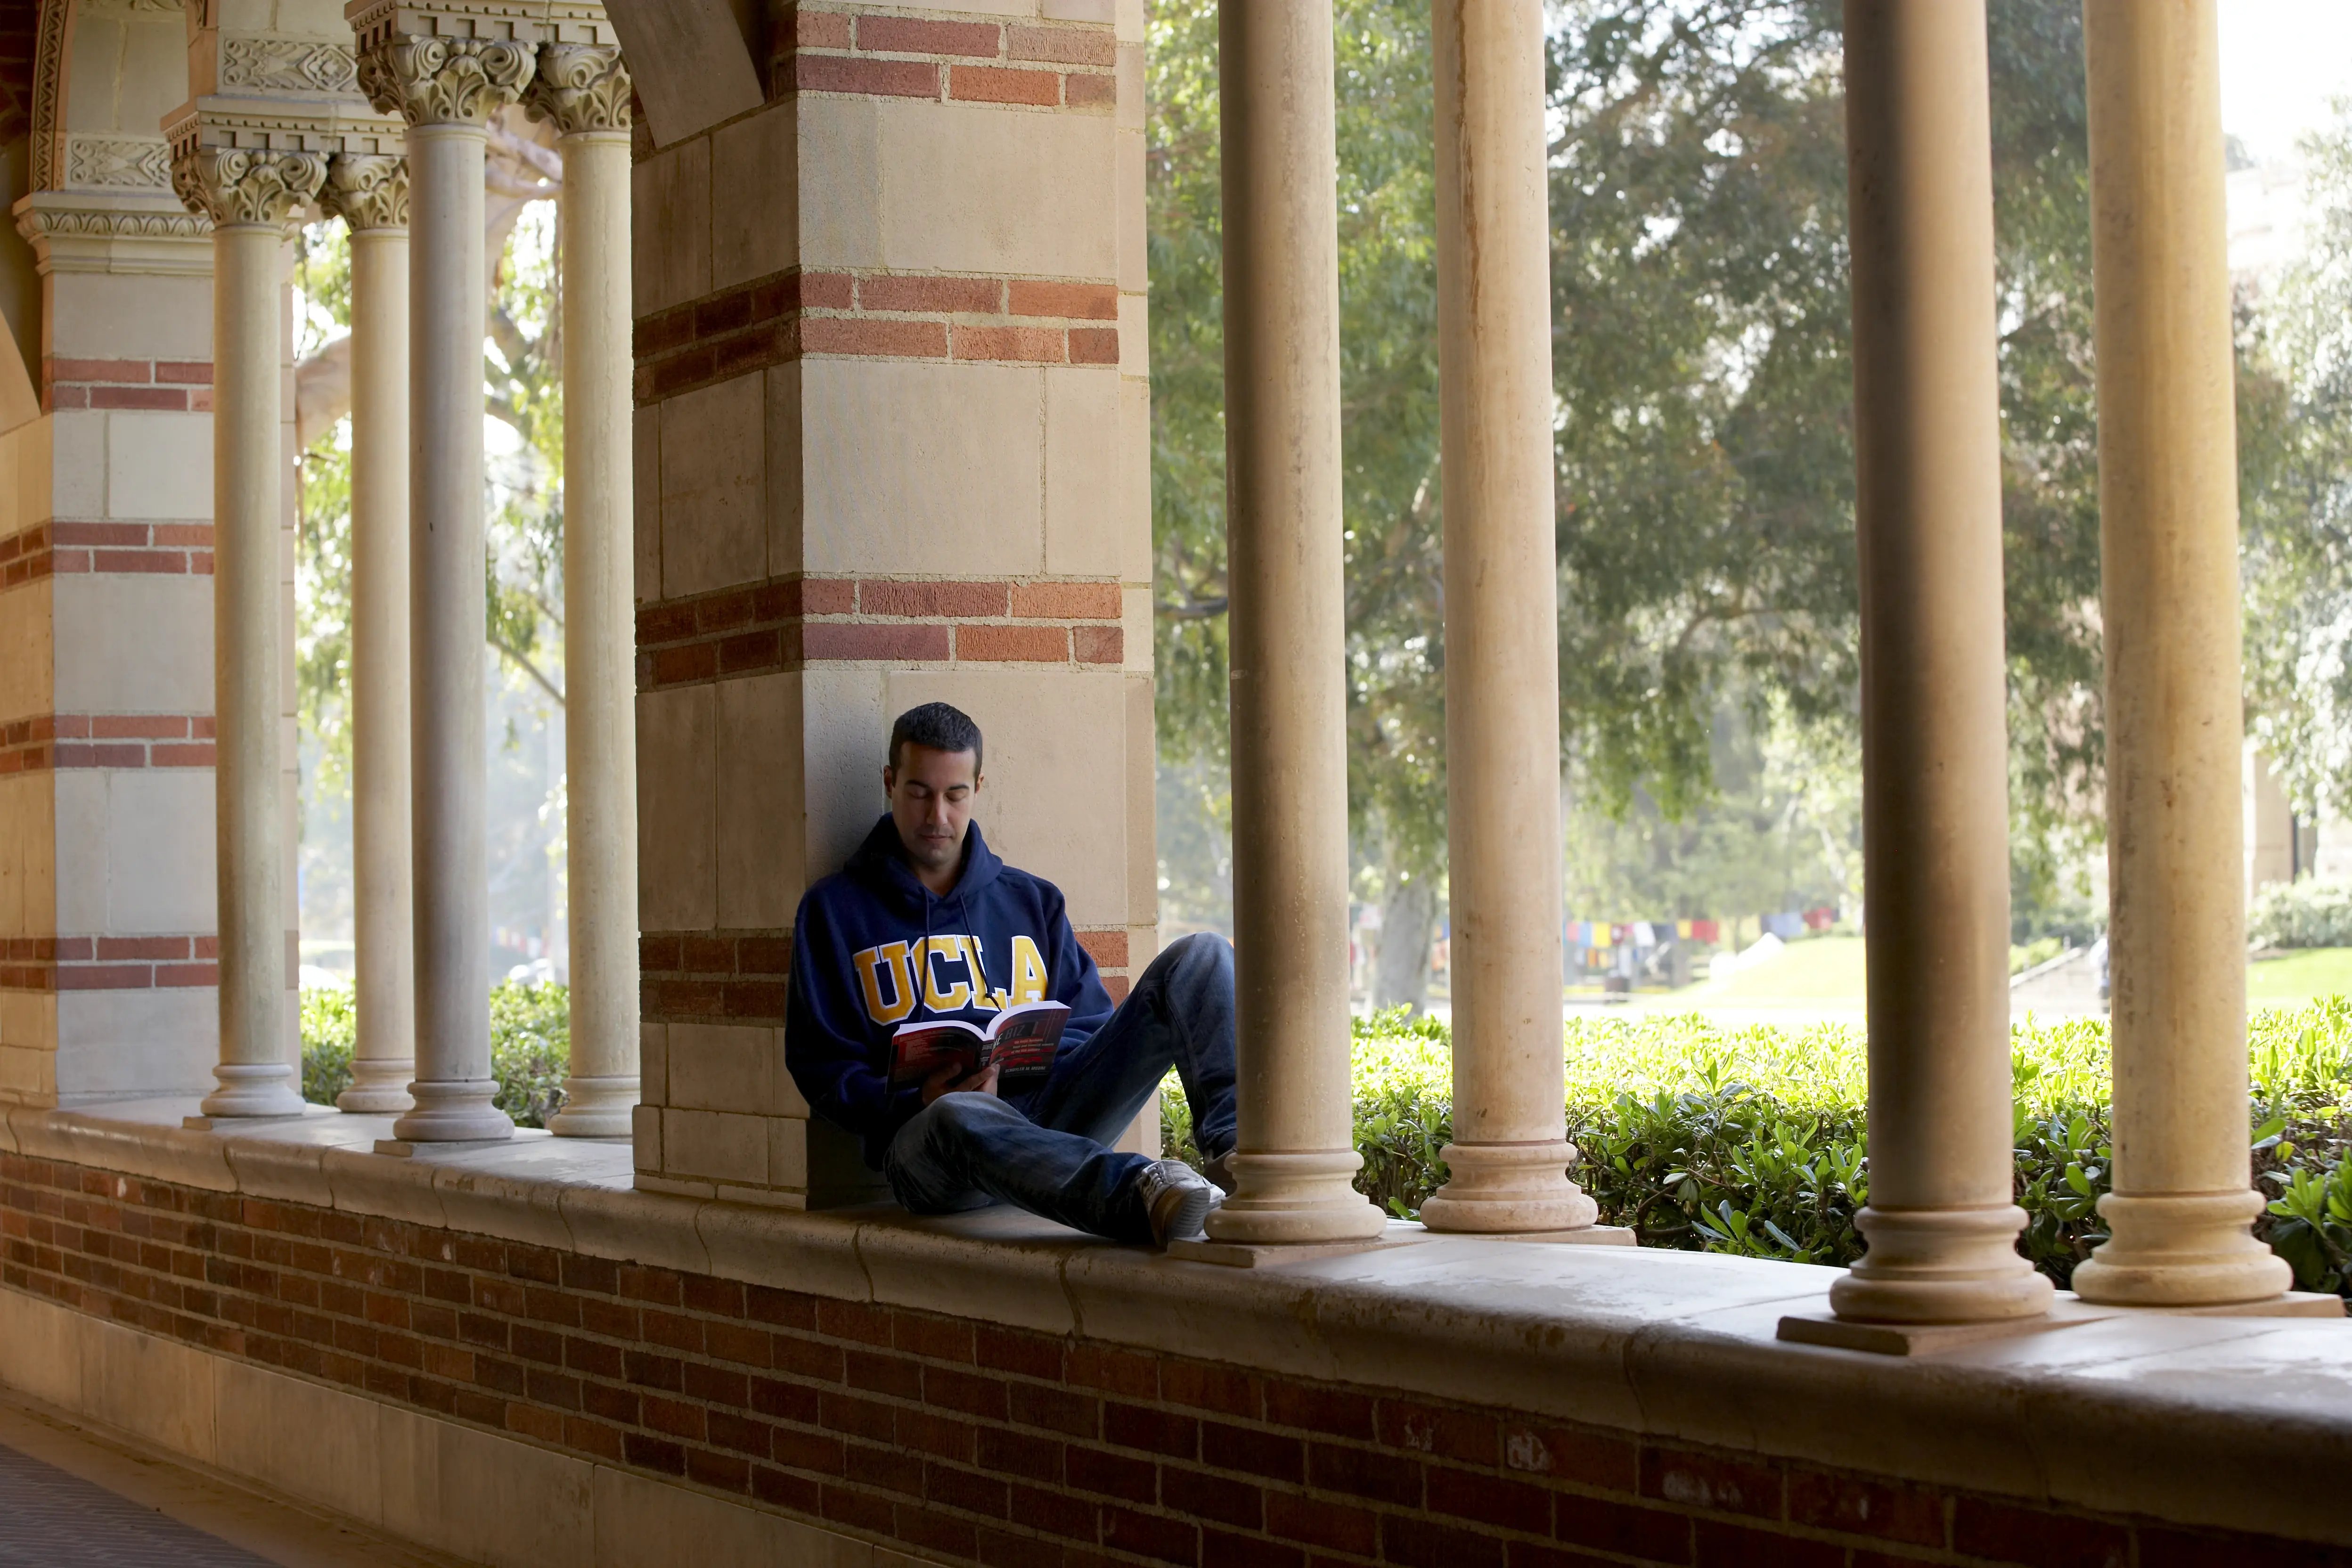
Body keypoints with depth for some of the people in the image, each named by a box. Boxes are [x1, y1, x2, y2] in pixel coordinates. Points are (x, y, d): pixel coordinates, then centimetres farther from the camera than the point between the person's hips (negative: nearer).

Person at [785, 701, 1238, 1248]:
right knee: (961, 1119, -44)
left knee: (1201, 959, -11)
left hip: (1050, 1114, 4)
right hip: (922, 1137, -4)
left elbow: (1090, 1026, 21)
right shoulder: (833, 911, 16)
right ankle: (1141, 1195, -70)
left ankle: (1233, 1152, -38)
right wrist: (914, 1104, -13)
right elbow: (820, 1066, 8)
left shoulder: (1032, 901, 26)